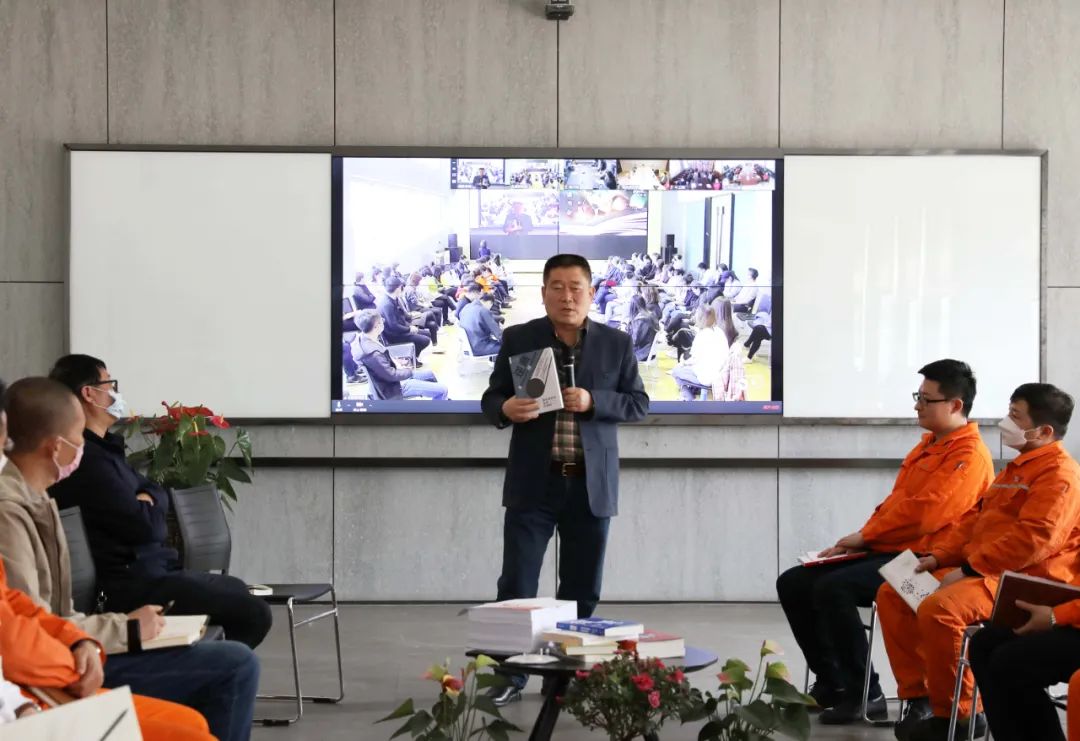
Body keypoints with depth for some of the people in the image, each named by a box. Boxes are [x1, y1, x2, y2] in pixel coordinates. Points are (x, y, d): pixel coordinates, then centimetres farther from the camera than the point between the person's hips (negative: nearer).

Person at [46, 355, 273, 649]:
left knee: (236, 589, 28)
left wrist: (146, 502, -6)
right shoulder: (87, 457, -21)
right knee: (253, 613, -15)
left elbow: (157, 493, 17)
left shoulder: (102, 448, 14)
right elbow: (144, 524, -23)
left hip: (147, 571, 11)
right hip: (131, 586, -11)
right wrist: (149, 507, 1)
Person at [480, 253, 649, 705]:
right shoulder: (517, 339, 2)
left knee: (582, 590, 6)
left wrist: (593, 401, -15)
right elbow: (491, 400, 4)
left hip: (591, 484, 1)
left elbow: (638, 404, 3)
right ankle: (509, 677, 3)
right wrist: (506, 409, -20)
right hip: (533, 482, -1)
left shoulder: (617, 343, 4)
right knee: (516, 586, -5)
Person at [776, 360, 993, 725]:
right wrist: (858, 540, 6)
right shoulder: (928, 445, 20)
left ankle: (865, 693, -18)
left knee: (833, 587, -30)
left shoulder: (968, 456, -12)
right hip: (887, 550, 10)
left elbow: (922, 513, -22)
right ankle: (833, 682, 7)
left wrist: (865, 535, -11)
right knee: (793, 583, 1)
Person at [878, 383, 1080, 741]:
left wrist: (969, 569, -22)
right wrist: (939, 556, 10)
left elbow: (1033, 538, -24)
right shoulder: (1018, 467, 21)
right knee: (891, 595, 4)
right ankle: (918, 696, 4)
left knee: (938, 609, -33)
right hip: (980, 571, 11)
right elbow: (976, 519, 25)